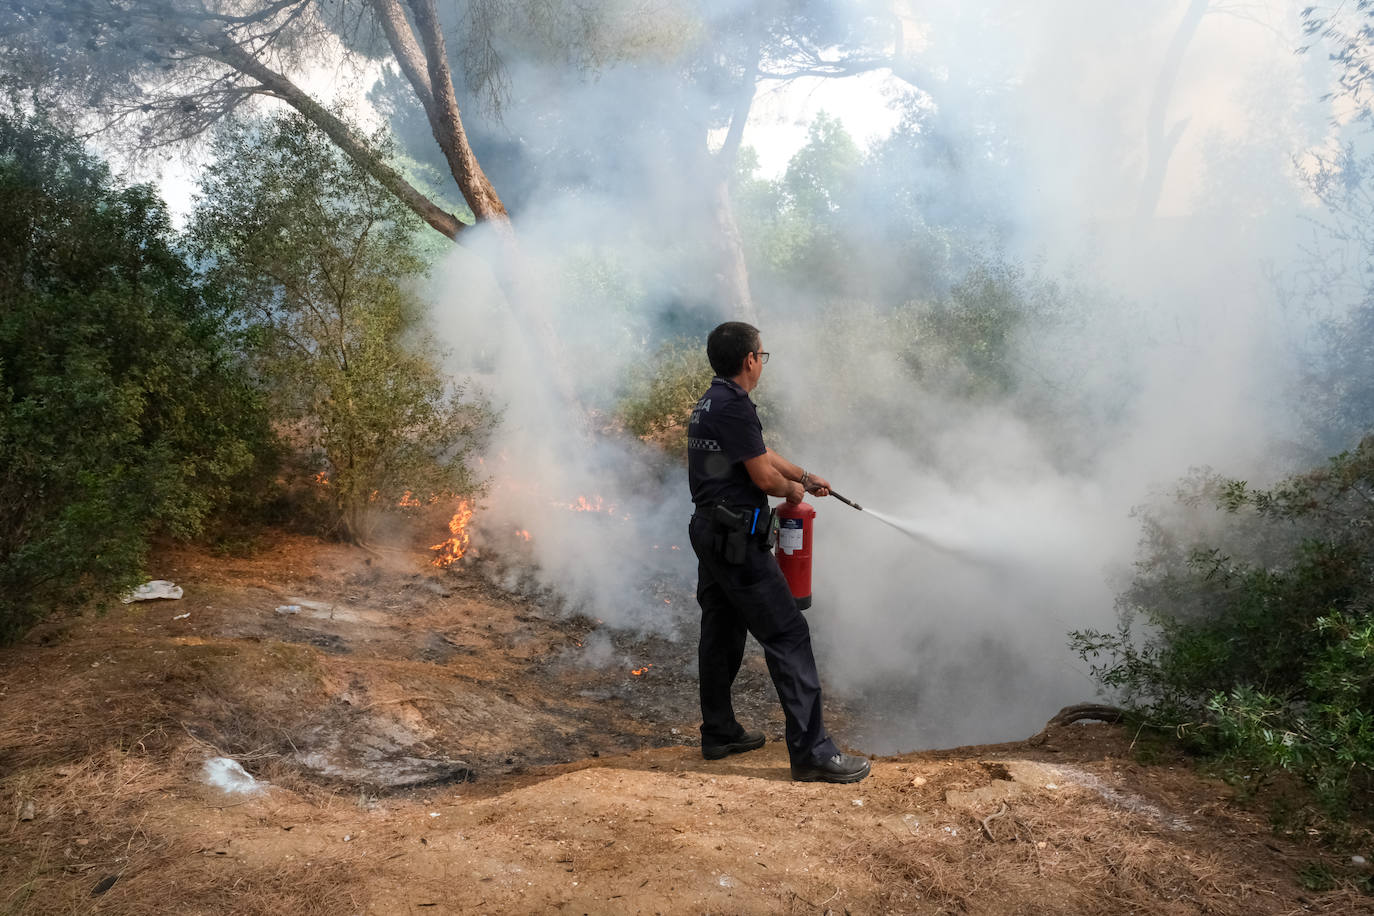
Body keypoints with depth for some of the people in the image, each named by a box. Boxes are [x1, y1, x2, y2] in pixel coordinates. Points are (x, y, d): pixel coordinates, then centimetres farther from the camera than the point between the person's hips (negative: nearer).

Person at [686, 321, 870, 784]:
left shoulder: (710, 403, 14)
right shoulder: (734, 407, -19)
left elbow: (762, 453, 24)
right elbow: (764, 476, -18)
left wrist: (807, 476, 30)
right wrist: (792, 490, 2)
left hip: (710, 532, 11)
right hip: (737, 541, -11)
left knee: (721, 633, 17)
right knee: (788, 634, -7)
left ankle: (719, 733, 28)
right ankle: (811, 750, -5)